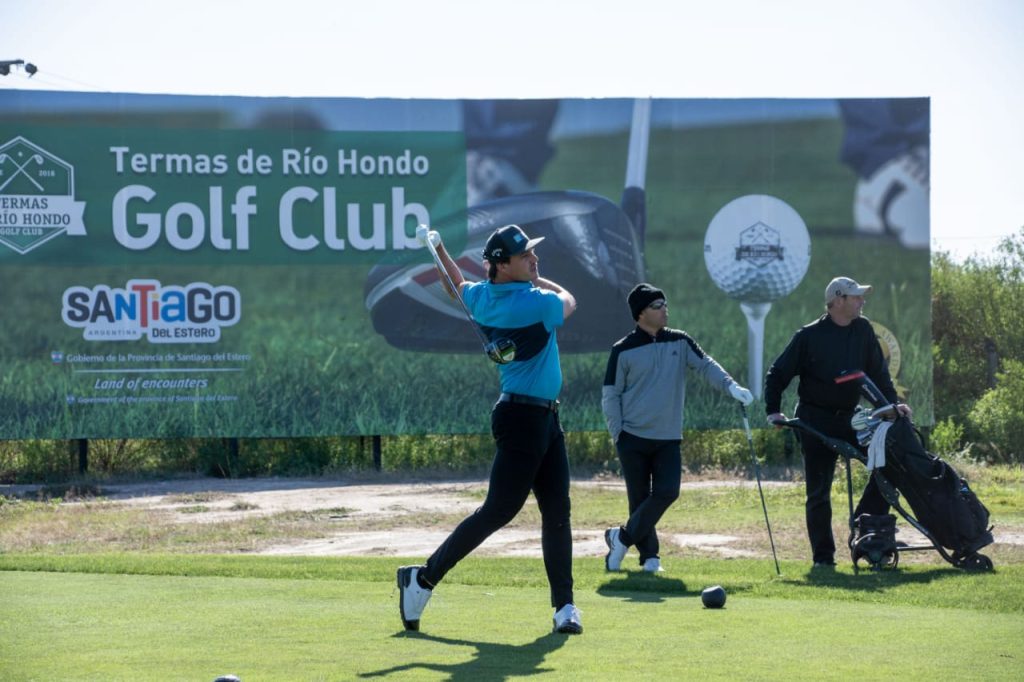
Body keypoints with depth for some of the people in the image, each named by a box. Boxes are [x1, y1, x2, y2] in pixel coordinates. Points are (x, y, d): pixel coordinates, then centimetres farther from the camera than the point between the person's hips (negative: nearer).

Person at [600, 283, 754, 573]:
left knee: (667, 492, -12)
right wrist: (619, 435, -7)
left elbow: (705, 365, 1)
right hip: (633, 439, -3)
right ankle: (649, 555, 10)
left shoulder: (680, 342, 6)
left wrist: (731, 386, -17)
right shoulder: (623, 350, -4)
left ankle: (622, 538, 1)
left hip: (668, 440, 3)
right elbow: (610, 395, 0)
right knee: (640, 498, -1)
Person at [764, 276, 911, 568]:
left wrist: (892, 403, -5)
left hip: (849, 419, 4)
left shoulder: (863, 330, 2)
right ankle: (823, 556, 6)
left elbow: (878, 371, 8)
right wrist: (773, 410, -10)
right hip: (815, 421, -4)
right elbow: (778, 374, -2)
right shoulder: (809, 336, -9)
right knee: (818, 492, -1)